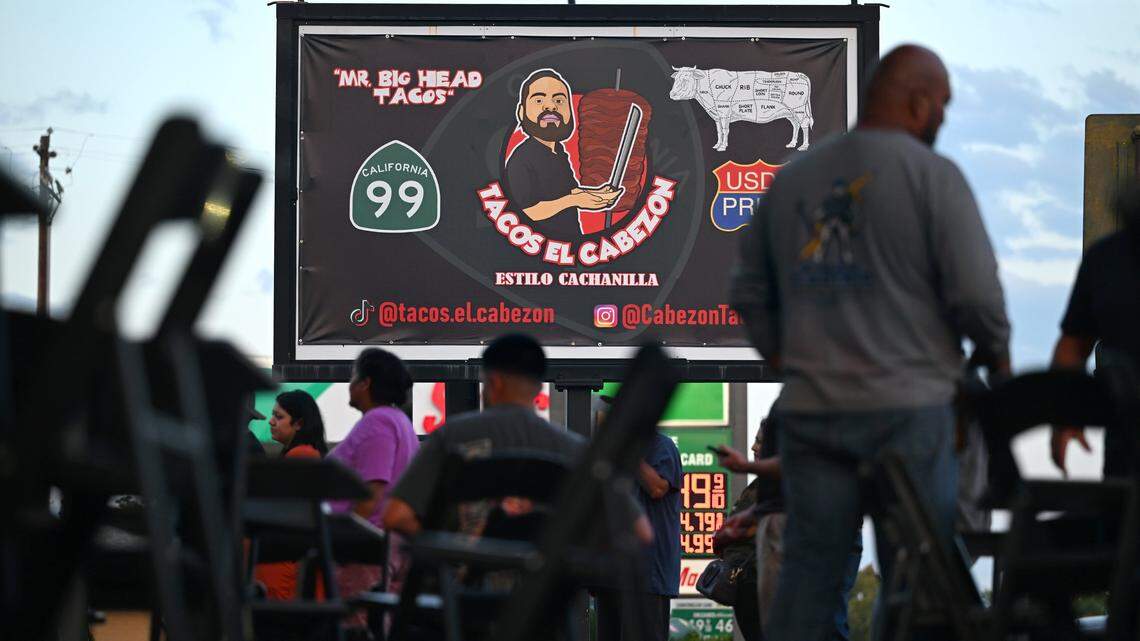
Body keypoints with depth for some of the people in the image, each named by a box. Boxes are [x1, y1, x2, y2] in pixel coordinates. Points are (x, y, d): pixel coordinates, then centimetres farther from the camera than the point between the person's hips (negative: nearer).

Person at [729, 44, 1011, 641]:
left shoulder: (792, 179, 11)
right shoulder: (932, 175, -7)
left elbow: (749, 294, 16)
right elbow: (976, 290, -12)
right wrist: (996, 352, 7)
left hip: (808, 410, 5)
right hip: (907, 407, -5)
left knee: (806, 570, 7)